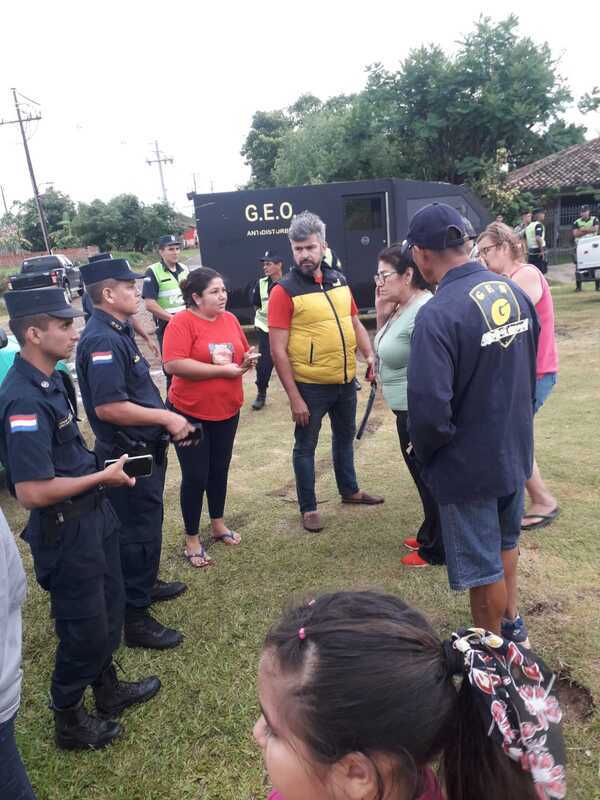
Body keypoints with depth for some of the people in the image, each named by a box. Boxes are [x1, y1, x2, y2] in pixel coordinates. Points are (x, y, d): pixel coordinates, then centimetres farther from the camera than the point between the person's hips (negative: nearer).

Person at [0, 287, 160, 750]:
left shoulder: (54, 381, 2)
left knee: (109, 610, 23)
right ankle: (69, 722, 34)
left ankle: (108, 689, 46)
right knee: (85, 627, 9)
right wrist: (103, 477, -20)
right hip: (64, 531, -9)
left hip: (94, 516, 9)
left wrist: (102, 466, 5)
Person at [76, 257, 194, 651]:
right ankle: (135, 617, 17)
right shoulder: (103, 341, -23)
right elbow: (107, 407, -31)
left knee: (147, 524, 25)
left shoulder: (119, 331, 9)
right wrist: (166, 418, -23)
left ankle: (146, 583, 45)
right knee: (139, 532, 2)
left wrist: (165, 416, 8)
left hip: (144, 449, 10)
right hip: (129, 455, -10)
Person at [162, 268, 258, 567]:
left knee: (220, 469, 18)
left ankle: (218, 525, 38)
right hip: (190, 413, -6)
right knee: (195, 476, 3)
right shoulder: (181, 323, -16)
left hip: (227, 410, 6)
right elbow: (173, 365, -27)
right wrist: (221, 370, -24)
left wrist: (248, 359, -8)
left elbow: (242, 354, 17)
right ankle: (191, 539, 21)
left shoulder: (230, 319, 4)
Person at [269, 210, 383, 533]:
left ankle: (349, 490, 44)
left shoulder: (338, 279, 4)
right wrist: (294, 398, -18)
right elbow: (278, 351, -16)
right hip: (310, 386, -6)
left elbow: (355, 323, 14)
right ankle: (308, 508, 27)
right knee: (305, 446, 9)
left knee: (345, 436, 23)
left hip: (346, 381, 6)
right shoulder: (284, 290, -14)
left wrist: (370, 354, -3)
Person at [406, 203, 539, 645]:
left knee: (483, 565, 13)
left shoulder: (438, 314, -27)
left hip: (470, 462, -7)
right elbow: (532, 370, 9)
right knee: (506, 539, 29)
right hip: (516, 449, 8)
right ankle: (512, 621, 50)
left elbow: (429, 408, -30)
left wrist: (426, 455, -10)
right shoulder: (515, 293, -2)